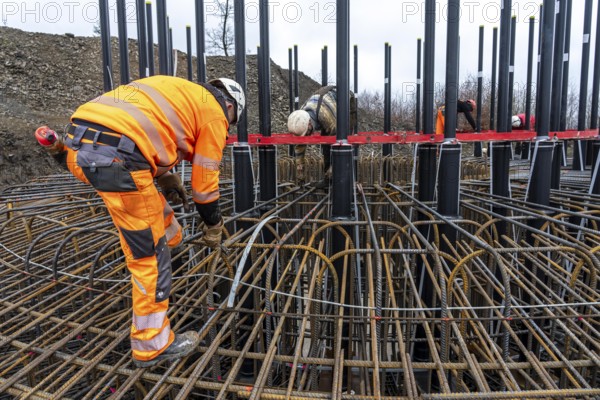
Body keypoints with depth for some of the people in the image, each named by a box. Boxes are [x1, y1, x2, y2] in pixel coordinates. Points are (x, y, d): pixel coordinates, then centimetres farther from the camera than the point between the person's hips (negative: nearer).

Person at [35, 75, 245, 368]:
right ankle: (153, 345, 19)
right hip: (116, 157, -8)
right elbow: (205, 179, 10)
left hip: (78, 144, 9)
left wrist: (167, 179, 34)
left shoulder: (181, 92, 31)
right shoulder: (214, 111, 10)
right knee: (151, 255, 5)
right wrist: (213, 226, 23)